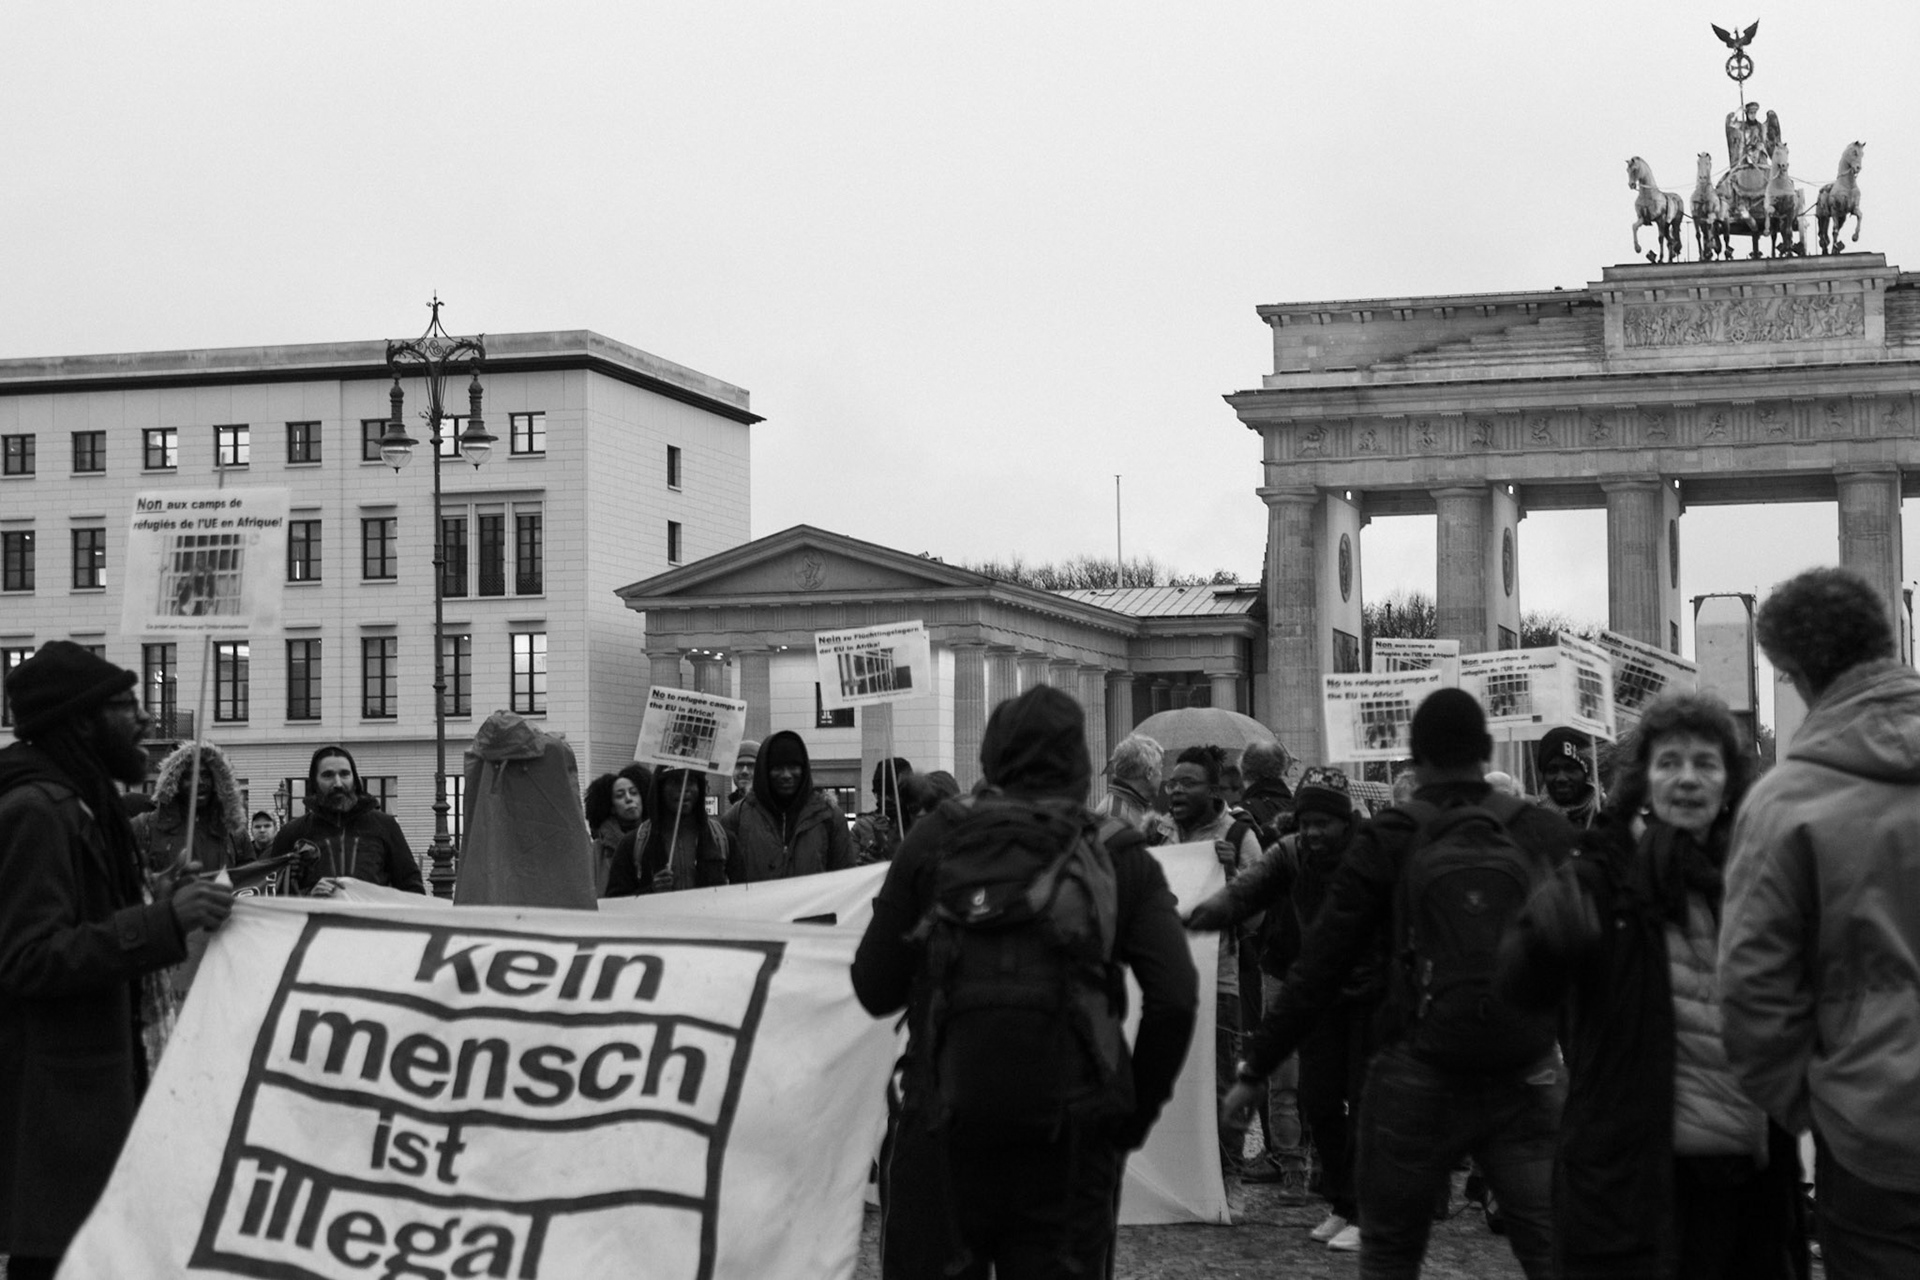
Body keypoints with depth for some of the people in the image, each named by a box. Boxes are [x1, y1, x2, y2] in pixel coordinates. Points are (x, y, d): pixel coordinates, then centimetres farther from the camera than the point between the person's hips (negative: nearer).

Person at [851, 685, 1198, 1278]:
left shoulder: (935, 839, 0)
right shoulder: (1121, 857, 1)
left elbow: (875, 989, 0)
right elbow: (1175, 999, -9)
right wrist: (1137, 1111, 3)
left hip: (942, 1132, 0)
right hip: (1073, 1140, 1)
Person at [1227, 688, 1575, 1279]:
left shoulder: (1387, 841, -5)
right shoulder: (1548, 833, 1)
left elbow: (1318, 970, -4)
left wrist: (1254, 1068, 4)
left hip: (1415, 1083, -1)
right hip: (1529, 1081, 2)